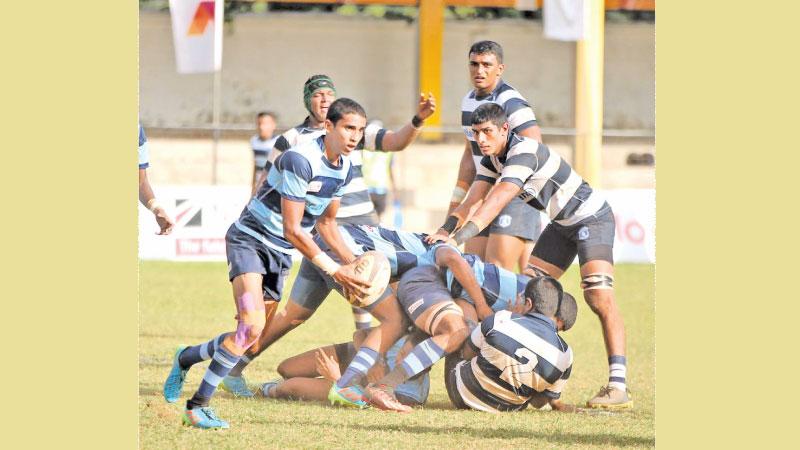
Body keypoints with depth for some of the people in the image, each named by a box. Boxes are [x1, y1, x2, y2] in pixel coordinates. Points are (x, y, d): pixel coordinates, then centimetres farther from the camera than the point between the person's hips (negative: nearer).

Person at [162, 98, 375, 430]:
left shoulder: (344, 169, 3)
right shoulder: (300, 160, -25)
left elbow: (327, 222, 19)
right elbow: (292, 231, -24)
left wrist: (351, 264, 10)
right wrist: (333, 270, -21)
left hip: (280, 253, 9)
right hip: (250, 240, -8)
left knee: (252, 340, 8)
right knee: (252, 325, -26)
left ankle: (185, 358, 35)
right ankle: (197, 406, -20)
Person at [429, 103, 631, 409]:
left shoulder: (523, 153, -28)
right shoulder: (492, 159, 1)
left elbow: (495, 203, -37)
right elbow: (472, 201, -7)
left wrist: (458, 238, -44)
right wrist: (444, 230, -24)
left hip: (592, 216, -10)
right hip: (562, 224, 10)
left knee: (599, 296, -21)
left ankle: (618, 386, -26)